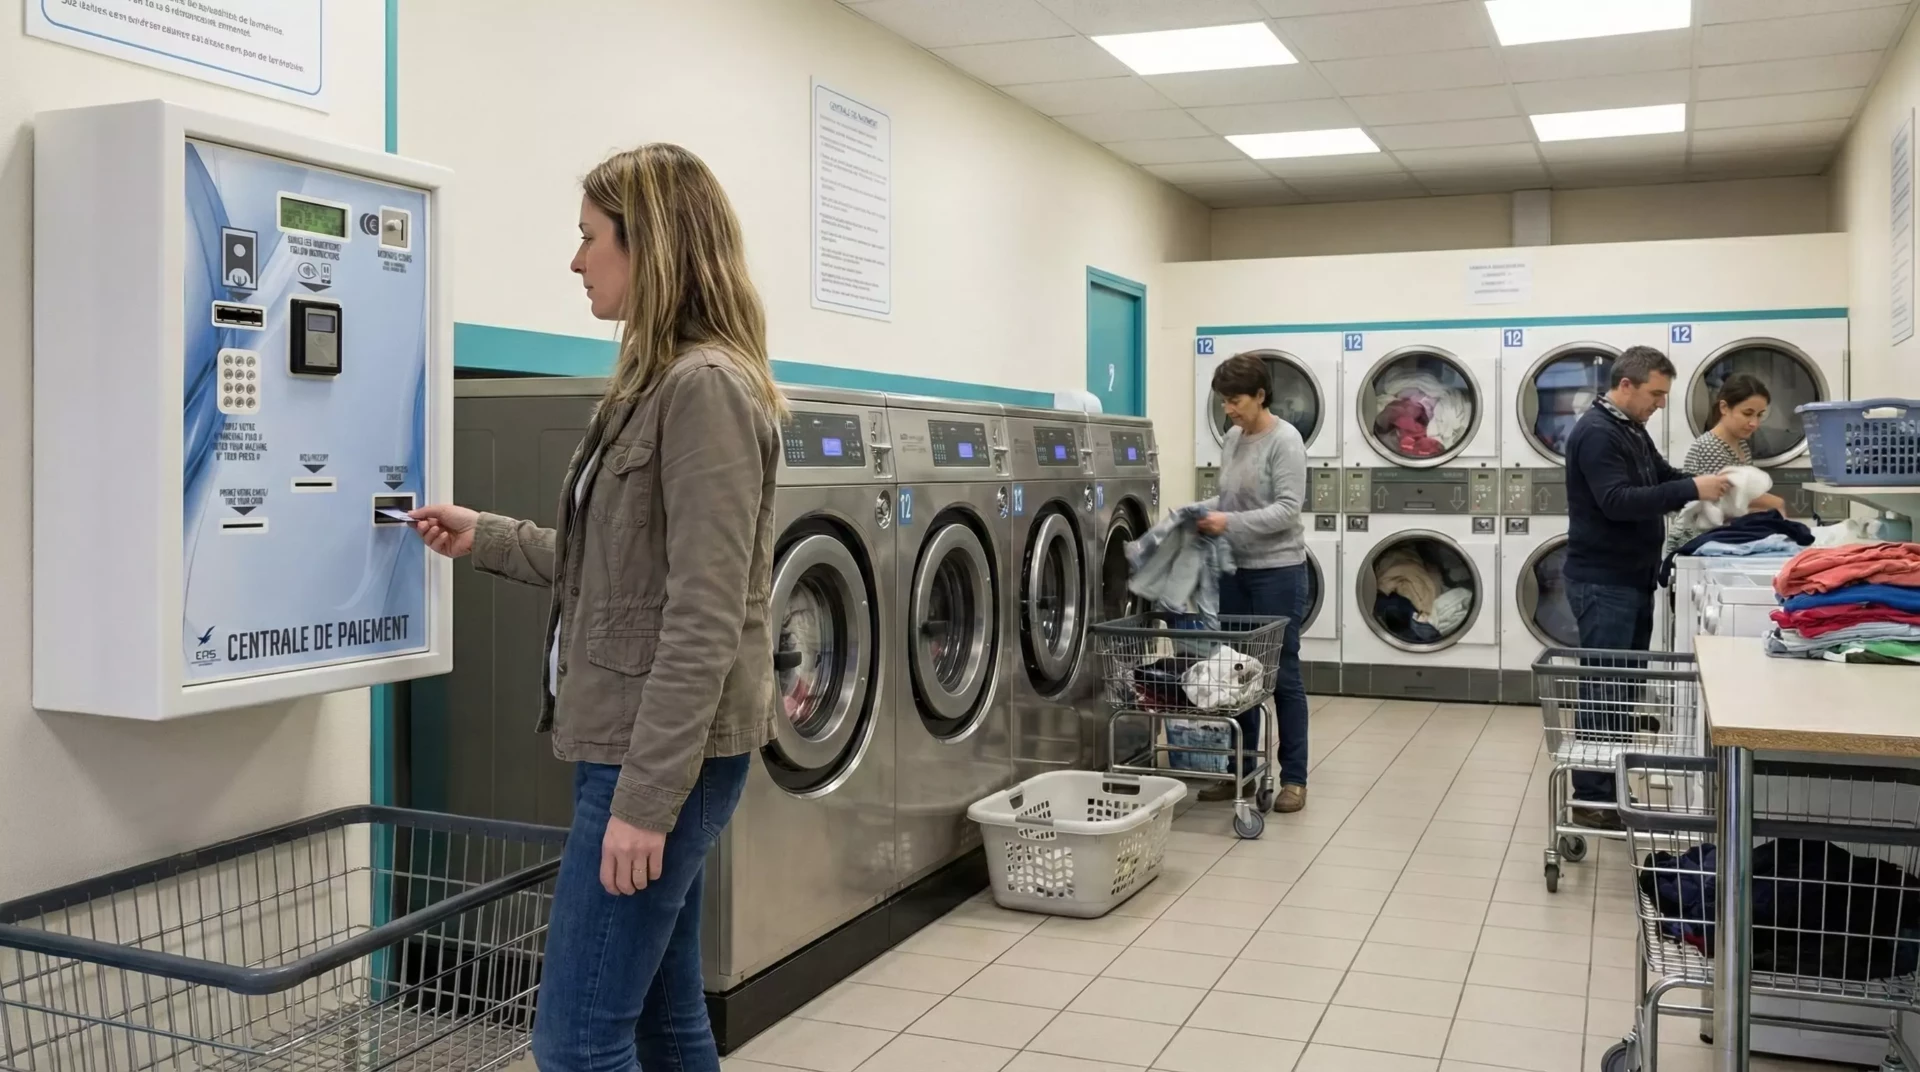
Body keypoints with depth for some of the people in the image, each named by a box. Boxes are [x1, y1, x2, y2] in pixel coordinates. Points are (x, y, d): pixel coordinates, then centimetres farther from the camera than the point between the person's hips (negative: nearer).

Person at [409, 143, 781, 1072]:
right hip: (634, 744, 10)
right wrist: (485, 538, 24)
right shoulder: (658, 385, 14)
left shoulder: (706, 388, -17)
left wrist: (644, 796, -22)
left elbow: (704, 618, -22)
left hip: (666, 755, -10)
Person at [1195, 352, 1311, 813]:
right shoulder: (1232, 440, 11)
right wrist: (1202, 513, 0)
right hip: (1234, 571, 7)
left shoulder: (1285, 440, -12)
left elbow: (1287, 510, -18)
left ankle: (1294, 779, 8)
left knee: (1281, 674, -1)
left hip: (1277, 572, -7)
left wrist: (1231, 522, -25)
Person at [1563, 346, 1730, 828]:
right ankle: (1590, 798, 0)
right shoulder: (1596, 432, -17)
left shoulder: (1632, 429, 14)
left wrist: (1708, 485, 3)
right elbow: (1617, 501, -26)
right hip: (1603, 582, -10)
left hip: (1632, 579, 10)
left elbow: (1663, 478, 22)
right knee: (1603, 689, -6)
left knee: (1625, 685, 13)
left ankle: (1614, 786, 21)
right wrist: (1691, 490, -28)